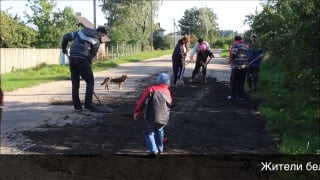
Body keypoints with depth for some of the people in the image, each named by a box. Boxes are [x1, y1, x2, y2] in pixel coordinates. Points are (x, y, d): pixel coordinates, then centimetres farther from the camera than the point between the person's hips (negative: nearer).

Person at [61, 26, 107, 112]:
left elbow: (66, 36, 18)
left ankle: (77, 106, 11)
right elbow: (92, 55, 1)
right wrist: (88, 64, 10)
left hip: (72, 58, 6)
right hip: (82, 59, -6)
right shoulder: (96, 41, 2)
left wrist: (64, 48, 30)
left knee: (75, 83, 10)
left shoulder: (81, 32, 18)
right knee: (90, 82, 5)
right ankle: (88, 104, 1)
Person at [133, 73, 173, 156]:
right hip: (163, 119, 4)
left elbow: (143, 101, -6)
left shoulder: (151, 89, 3)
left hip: (151, 118, -4)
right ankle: (160, 148, 38)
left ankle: (153, 151, 1)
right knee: (159, 131, 32)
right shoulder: (168, 93, 15)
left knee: (148, 133, 15)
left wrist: (137, 112, -1)